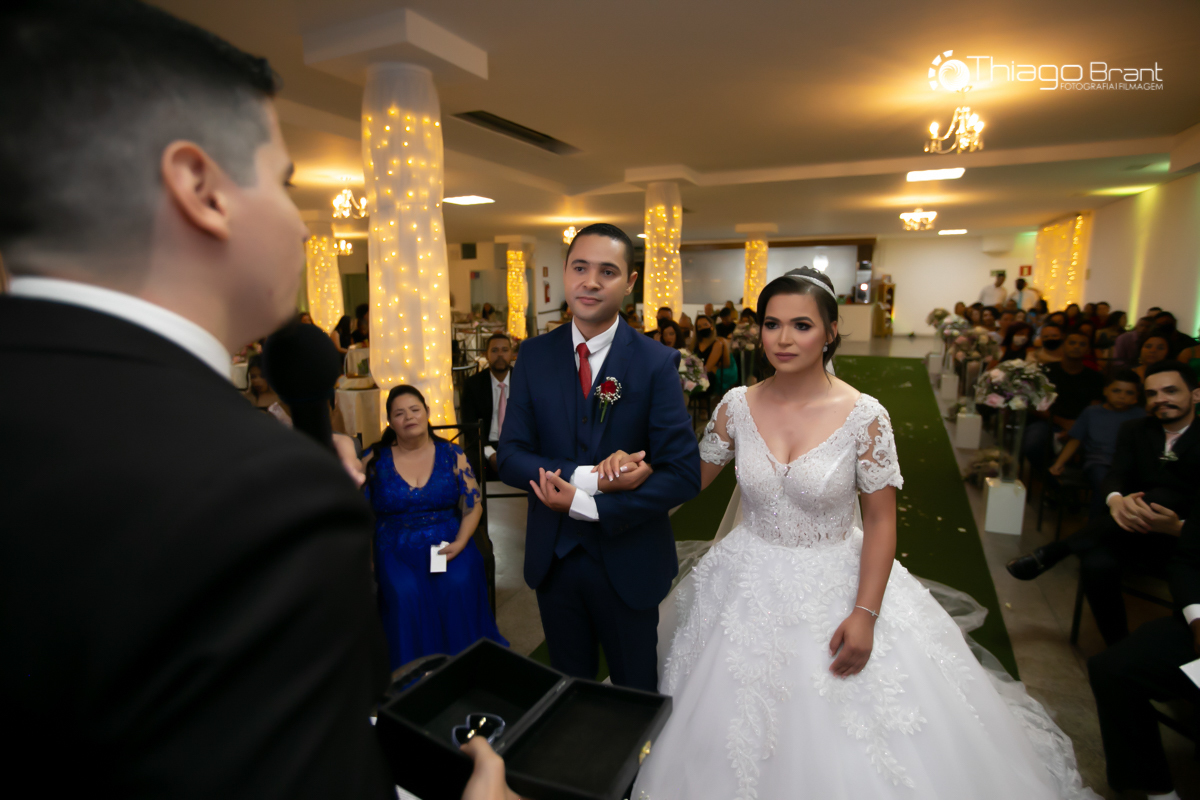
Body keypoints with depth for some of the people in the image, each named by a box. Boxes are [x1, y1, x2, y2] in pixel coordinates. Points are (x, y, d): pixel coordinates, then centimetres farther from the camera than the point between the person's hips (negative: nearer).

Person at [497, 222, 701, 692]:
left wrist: (586, 505, -21)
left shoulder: (656, 363, -13)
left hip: (628, 562, -2)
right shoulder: (535, 355, -4)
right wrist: (589, 476, -23)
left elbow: (684, 475, -17)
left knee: (637, 694, 21)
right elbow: (510, 457, -7)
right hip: (552, 558, 3)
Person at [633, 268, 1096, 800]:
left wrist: (865, 614, -14)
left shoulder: (864, 416, -14)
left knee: (847, 750, 15)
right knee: (737, 739, 19)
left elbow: (880, 520, -10)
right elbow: (692, 478, 2)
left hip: (836, 590, -2)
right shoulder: (737, 406, -7)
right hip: (749, 590, 2)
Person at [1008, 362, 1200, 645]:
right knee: (1096, 563, -31)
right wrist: (1116, 500, -30)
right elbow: (1116, 476, -5)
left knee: (1163, 497, -34)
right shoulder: (1135, 430, 9)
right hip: (1136, 532, 2)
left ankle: (1052, 552, -31)